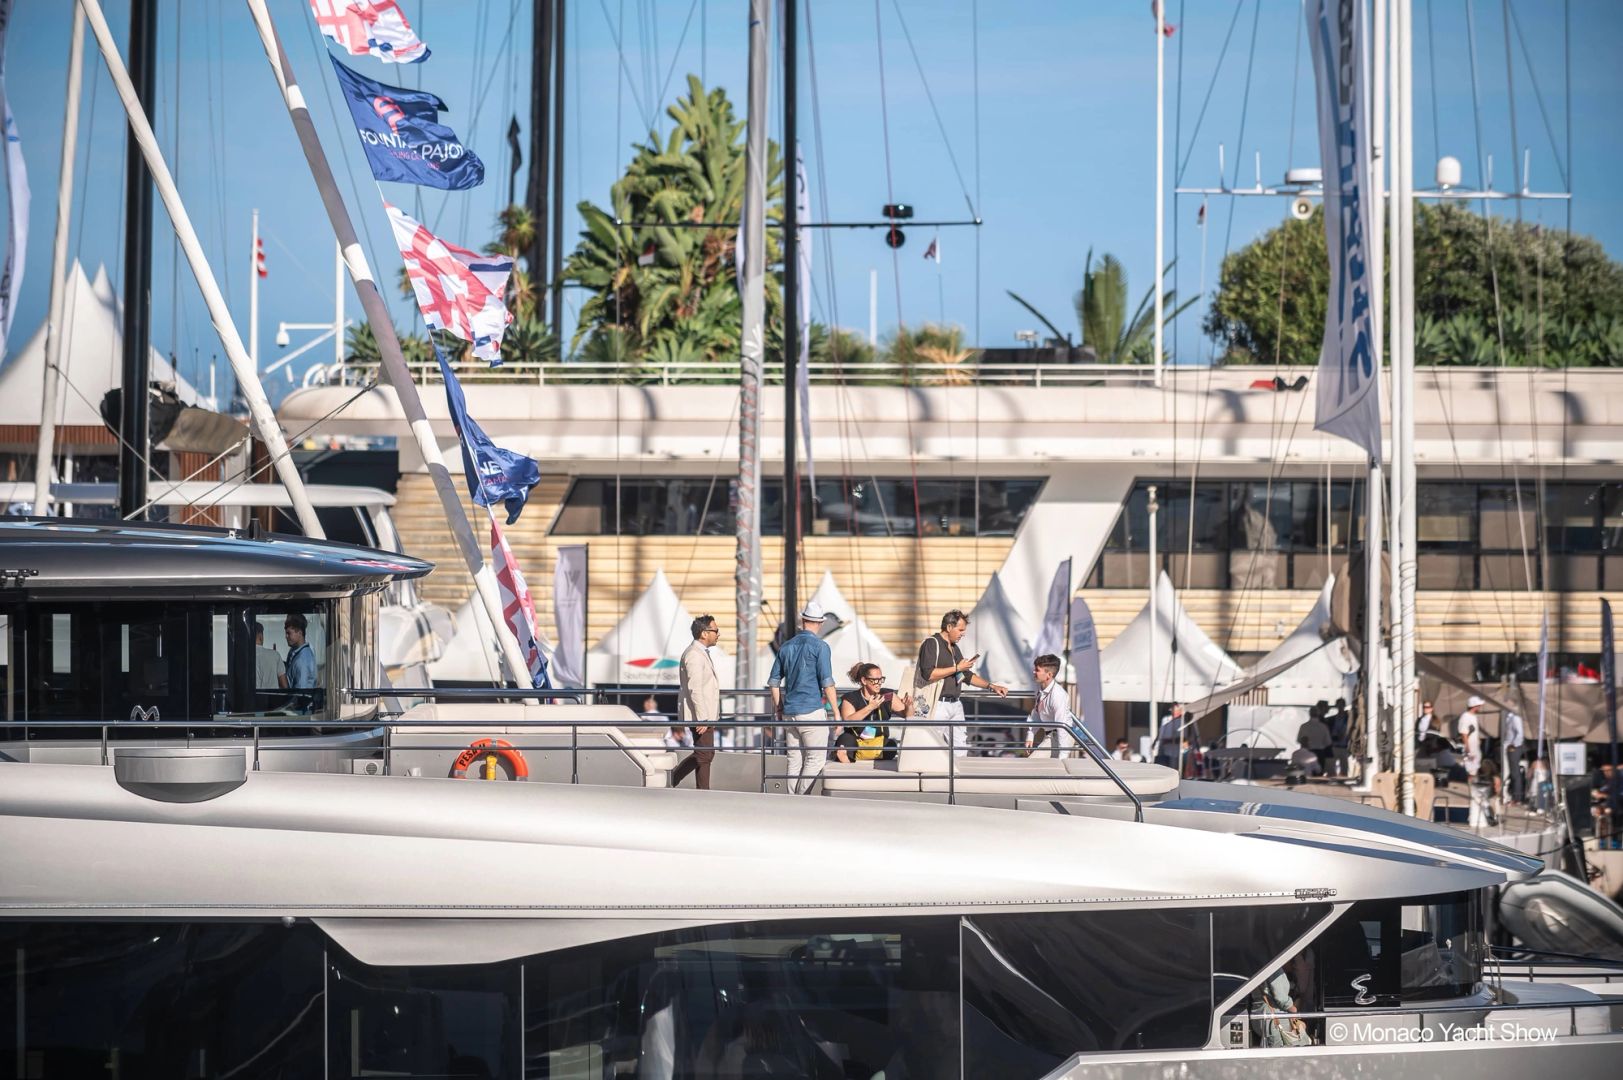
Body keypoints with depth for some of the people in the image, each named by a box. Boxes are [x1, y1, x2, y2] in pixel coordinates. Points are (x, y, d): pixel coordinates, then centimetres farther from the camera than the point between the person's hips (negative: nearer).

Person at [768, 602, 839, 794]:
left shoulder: (787, 646, 11)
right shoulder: (819, 646, -7)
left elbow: (774, 681, 14)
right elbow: (827, 682, -12)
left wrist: (778, 709, 23)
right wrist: (835, 711, -6)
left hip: (789, 712, 6)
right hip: (812, 711, -6)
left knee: (795, 760, 9)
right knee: (816, 758, -3)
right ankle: (802, 799, -13)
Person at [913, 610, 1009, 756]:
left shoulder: (954, 648, 19)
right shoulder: (931, 643, -7)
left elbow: (967, 676, 27)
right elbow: (928, 674, -19)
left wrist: (992, 686, 18)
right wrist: (957, 668, -14)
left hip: (955, 704, 9)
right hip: (936, 705, -9)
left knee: (961, 747, 4)